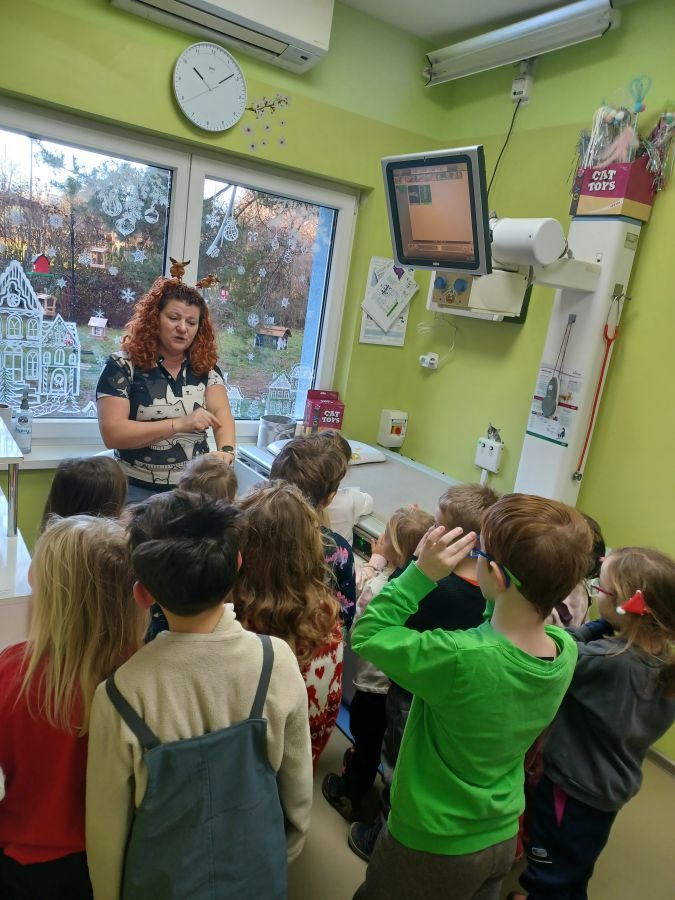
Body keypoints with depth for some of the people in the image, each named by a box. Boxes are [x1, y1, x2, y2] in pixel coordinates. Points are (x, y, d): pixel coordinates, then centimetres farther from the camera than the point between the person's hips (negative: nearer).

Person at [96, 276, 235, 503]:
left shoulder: (206, 367, 2)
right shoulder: (123, 366, -9)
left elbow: (221, 412, -12)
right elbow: (112, 434, -17)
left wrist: (226, 450, -34)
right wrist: (179, 424, -27)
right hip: (137, 491, -3)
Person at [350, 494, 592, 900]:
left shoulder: (460, 658, -38)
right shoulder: (566, 649, -18)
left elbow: (366, 634, -24)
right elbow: (510, 627, 3)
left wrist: (421, 573, -28)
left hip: (431, 847, -5)